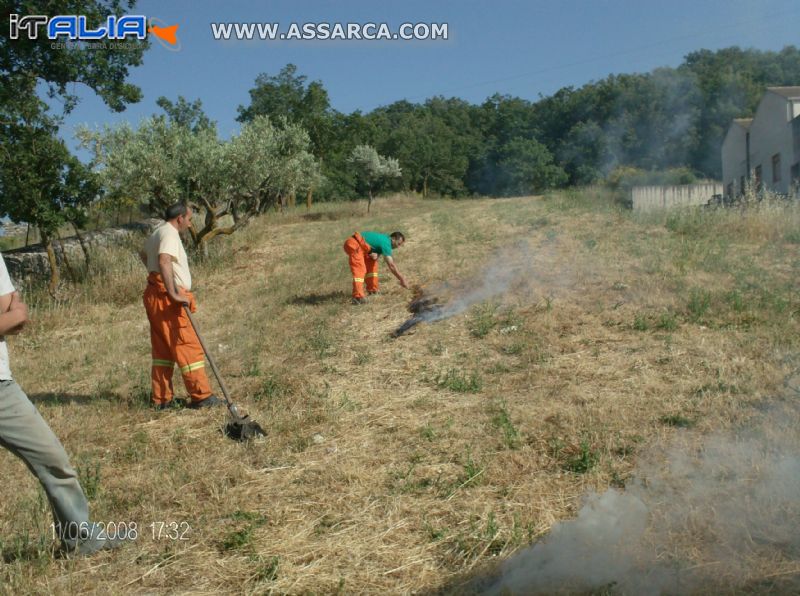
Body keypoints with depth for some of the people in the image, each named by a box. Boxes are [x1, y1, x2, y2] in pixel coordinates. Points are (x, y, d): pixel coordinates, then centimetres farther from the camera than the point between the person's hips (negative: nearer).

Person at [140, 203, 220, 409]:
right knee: (189, 346, -6)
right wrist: (173, 294, -32)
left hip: (154, 296, 10)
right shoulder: (169, 234, -13)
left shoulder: (158, 232, 20)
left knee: (162, 349, 12)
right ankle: (201, 396, -4)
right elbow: (164, 261, -31)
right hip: (167, 298, -10)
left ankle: (160, 399, 16)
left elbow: (143, 253, 40)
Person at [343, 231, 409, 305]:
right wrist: (402, 279, -9)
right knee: (360, 269, -20)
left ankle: (372, 290, 18)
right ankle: (358, 297, -31)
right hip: (354, 244, -11)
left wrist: (374, 254, -8)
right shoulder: (386, 243, -14)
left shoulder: (384, 239, 16)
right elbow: (391, 265, -15)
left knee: (372, 263, 16)